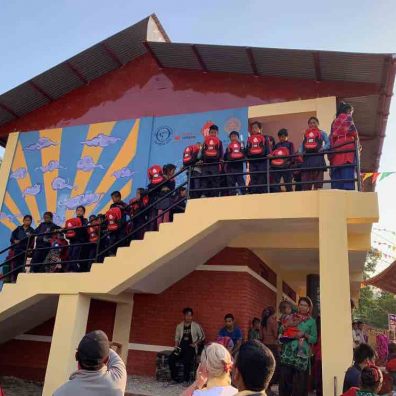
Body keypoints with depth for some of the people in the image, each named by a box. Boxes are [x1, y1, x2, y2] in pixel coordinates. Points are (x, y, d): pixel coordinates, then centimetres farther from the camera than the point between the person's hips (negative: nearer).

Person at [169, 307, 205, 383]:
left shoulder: (196, 326, 4)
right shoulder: (179, 326, 12)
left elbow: (202, 337, 9)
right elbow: (177, 338, 17)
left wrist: (196, 343, -5)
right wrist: (176, 346, 0)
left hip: (191, 347, -3)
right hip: (181, 347, 3)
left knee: (187, 360, -32)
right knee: (171, 358, -21)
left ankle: (186, 379, -14)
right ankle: (174, 377, -4)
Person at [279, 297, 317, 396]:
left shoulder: (311, 321, 7)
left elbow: (314, 339, 4)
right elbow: (281, 331, 12)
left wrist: (304, 334, -12)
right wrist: (286, 324, -6)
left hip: (302, 354, -1)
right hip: (288, 352, 1)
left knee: (300, 382, -1)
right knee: (284, 378, -2)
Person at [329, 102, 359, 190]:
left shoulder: (334, 121, 27)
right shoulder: (347, 117, 8)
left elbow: (331, 138, 20)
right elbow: (352, 130, -10)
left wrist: (331, 152, 16)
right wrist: (356, 140, 4)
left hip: (335, 151, 6)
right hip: (347, 149, -6)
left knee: (337, 179, 0)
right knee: (347, 177, -16)